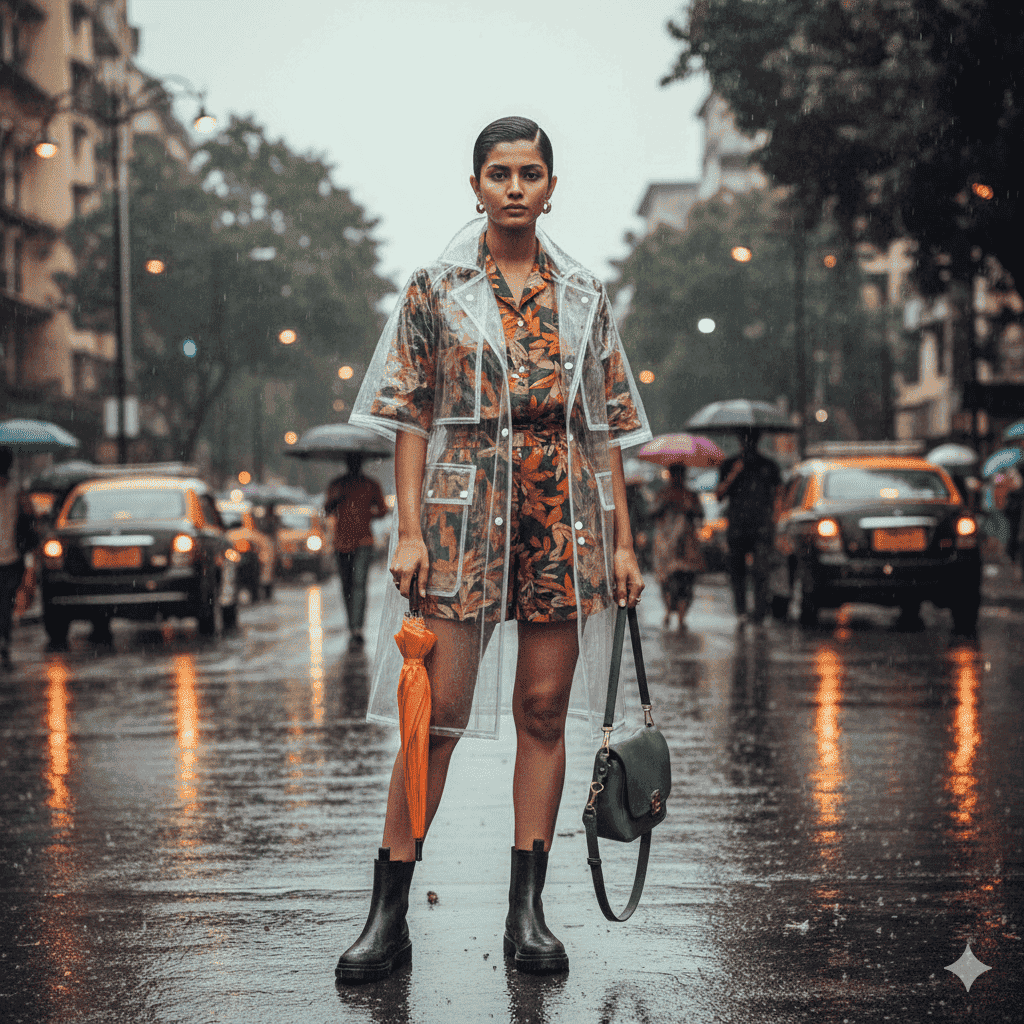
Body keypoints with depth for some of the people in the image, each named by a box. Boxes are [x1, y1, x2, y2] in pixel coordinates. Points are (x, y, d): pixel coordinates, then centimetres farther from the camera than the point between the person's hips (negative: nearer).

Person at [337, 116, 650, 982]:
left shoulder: (583, 296, 10)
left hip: (564, 520, 3)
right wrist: (410, 531, -8)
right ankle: (388, 915, 3)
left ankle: (528, 911, 13)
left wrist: (622, 543, 7)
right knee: (436, 710, -5)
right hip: (464, 518, -2)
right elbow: (410, 418, 1)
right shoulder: (436, 289, 3)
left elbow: (607, 429, 11)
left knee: (546, 709, 4)